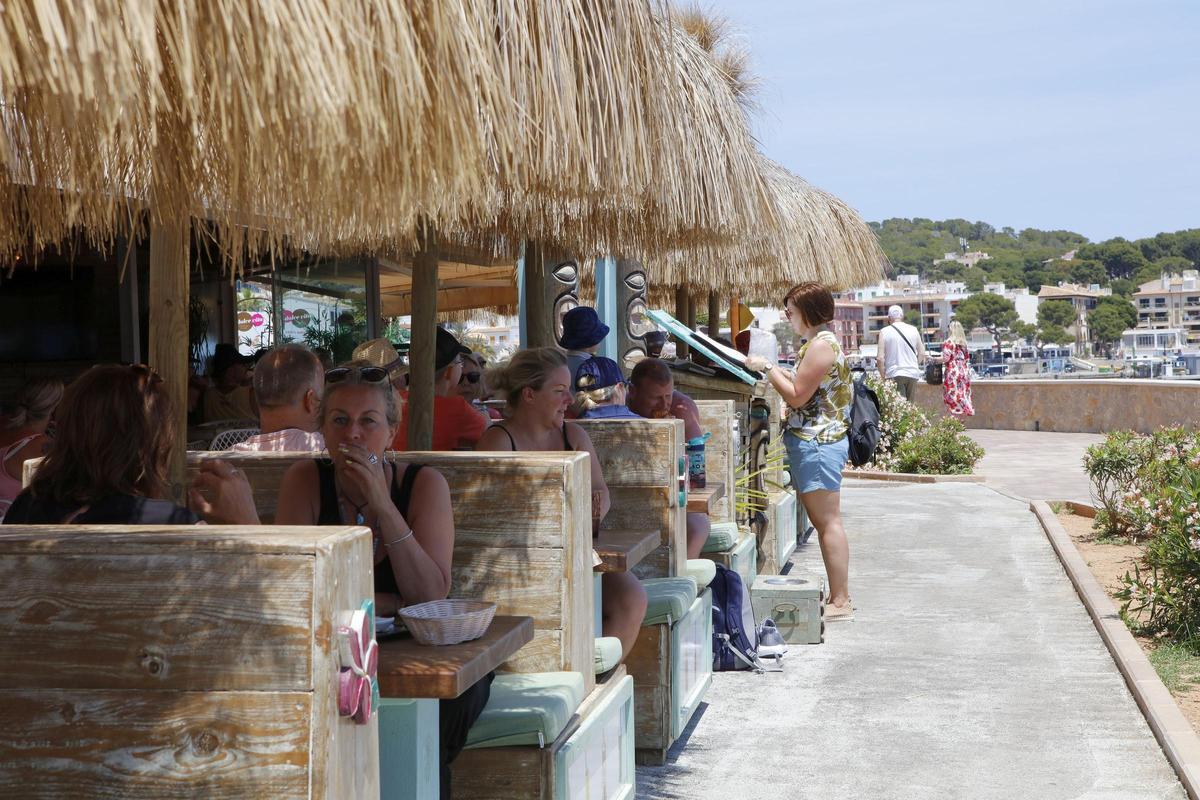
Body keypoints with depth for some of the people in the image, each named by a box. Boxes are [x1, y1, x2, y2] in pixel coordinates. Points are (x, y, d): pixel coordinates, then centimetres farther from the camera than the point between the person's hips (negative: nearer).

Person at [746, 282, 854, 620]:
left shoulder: (821, 345, -15)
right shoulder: (821, 342, 16)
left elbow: (797, 396, -16)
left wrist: (767, 368, -8)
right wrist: (775, 371, 12)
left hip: (817, 443, -11)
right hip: (814, 442, 11)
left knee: (827, 521, -7)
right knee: (824, 521, 12)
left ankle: (841, 601, -4)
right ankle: (838, 597, 17)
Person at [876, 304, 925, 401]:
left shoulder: (884, 332, -3)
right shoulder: (913, 330, 6)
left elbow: (880, 358, -7)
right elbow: (922, 353, 10)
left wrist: (883, 376, 2)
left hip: (894, 375, -3)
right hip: (912, 374, 3)